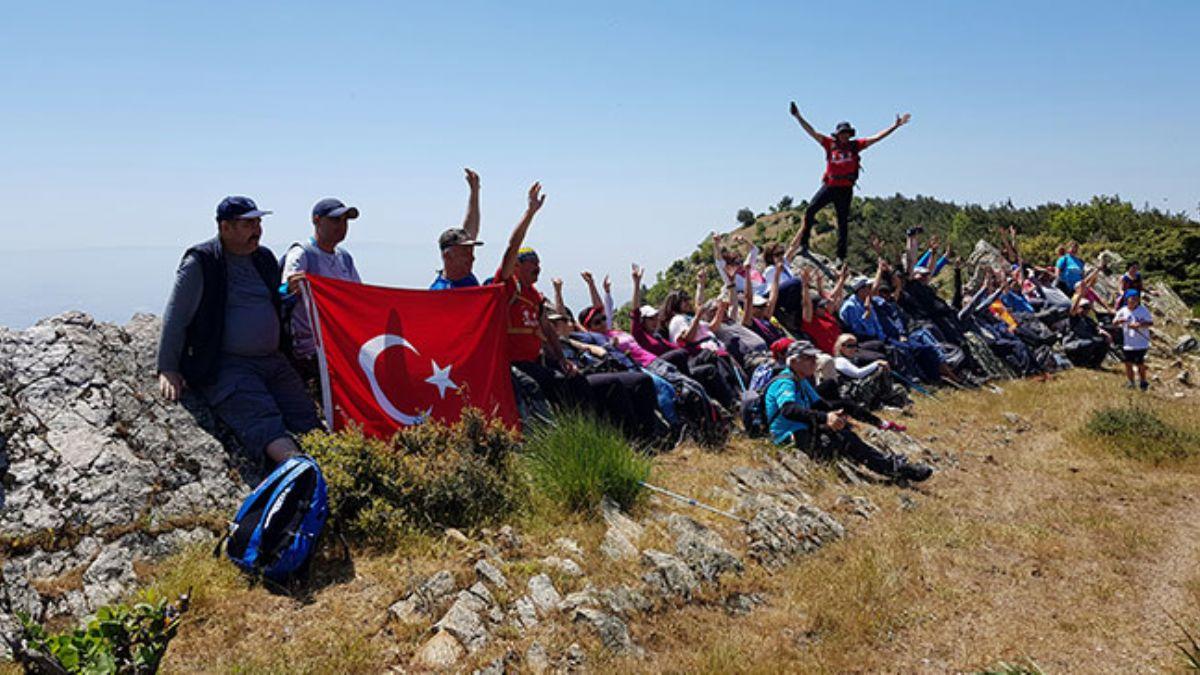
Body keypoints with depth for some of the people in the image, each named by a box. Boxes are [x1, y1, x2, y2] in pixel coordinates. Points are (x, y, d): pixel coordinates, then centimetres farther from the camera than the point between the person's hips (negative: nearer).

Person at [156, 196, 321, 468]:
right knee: (263, 420, -27)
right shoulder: (200, 264, -1)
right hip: (225, 366, -7)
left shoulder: (266, 258, 18)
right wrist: (168, 369, -7)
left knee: (305, 419, -13)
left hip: (273, 361, 7)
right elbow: (175, 318, -2)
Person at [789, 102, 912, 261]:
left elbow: (877, 138, 6)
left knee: (843, 222, 6)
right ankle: (803, 244, -8)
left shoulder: (855, 145, 5)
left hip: (845, 189, 1)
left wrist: (895, 125, 3)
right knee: (810, 210, -18)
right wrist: (798, 117, -6)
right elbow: (812, 132, 0)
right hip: (829, 186, -1)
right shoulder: (830, 143, 3)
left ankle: (841, 256, 11)